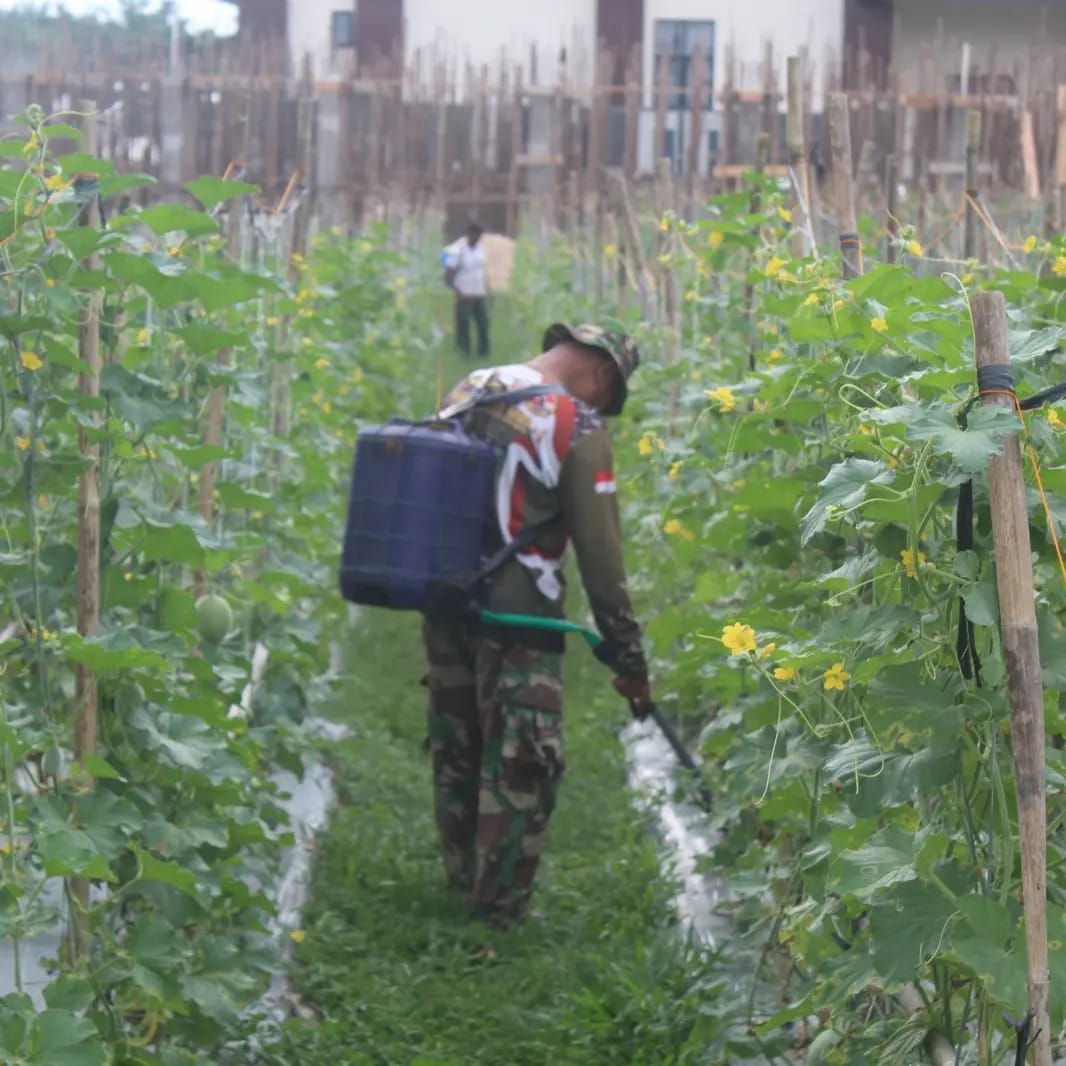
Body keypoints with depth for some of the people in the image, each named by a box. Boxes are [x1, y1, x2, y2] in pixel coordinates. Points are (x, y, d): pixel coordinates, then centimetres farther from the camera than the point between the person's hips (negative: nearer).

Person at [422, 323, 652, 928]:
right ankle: (501, 915, 5)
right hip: (518, 616, -7)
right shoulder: (579, 429, -12)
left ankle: (465, 889, 30)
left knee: (456, 752, 17)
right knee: (521, 766, 1)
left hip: (444, 604, 7)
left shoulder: (466, 392, 7)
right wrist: (630, 660, -4)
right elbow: (601, 555, -11)